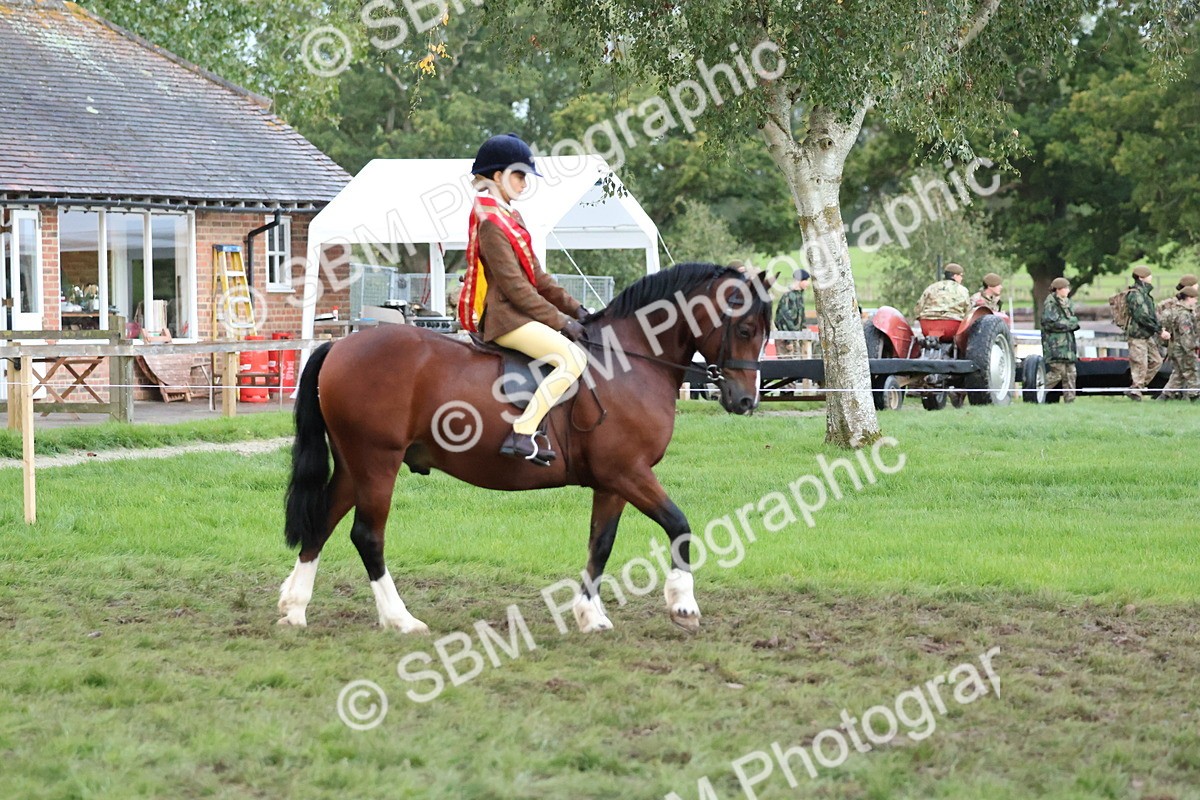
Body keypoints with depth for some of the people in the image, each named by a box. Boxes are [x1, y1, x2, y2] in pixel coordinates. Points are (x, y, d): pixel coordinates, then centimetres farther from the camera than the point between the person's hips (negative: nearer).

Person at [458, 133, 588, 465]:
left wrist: (573, 308, 10)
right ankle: (522, 434, -28)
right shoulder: (492, 223, -14)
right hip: (505, 319, -11)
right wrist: (560, 321, -18)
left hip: (517, 314, 11)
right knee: (573, 357, -23)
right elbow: (515, 287, -19)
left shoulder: (511, 218, 18)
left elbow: (537, 277, 20)